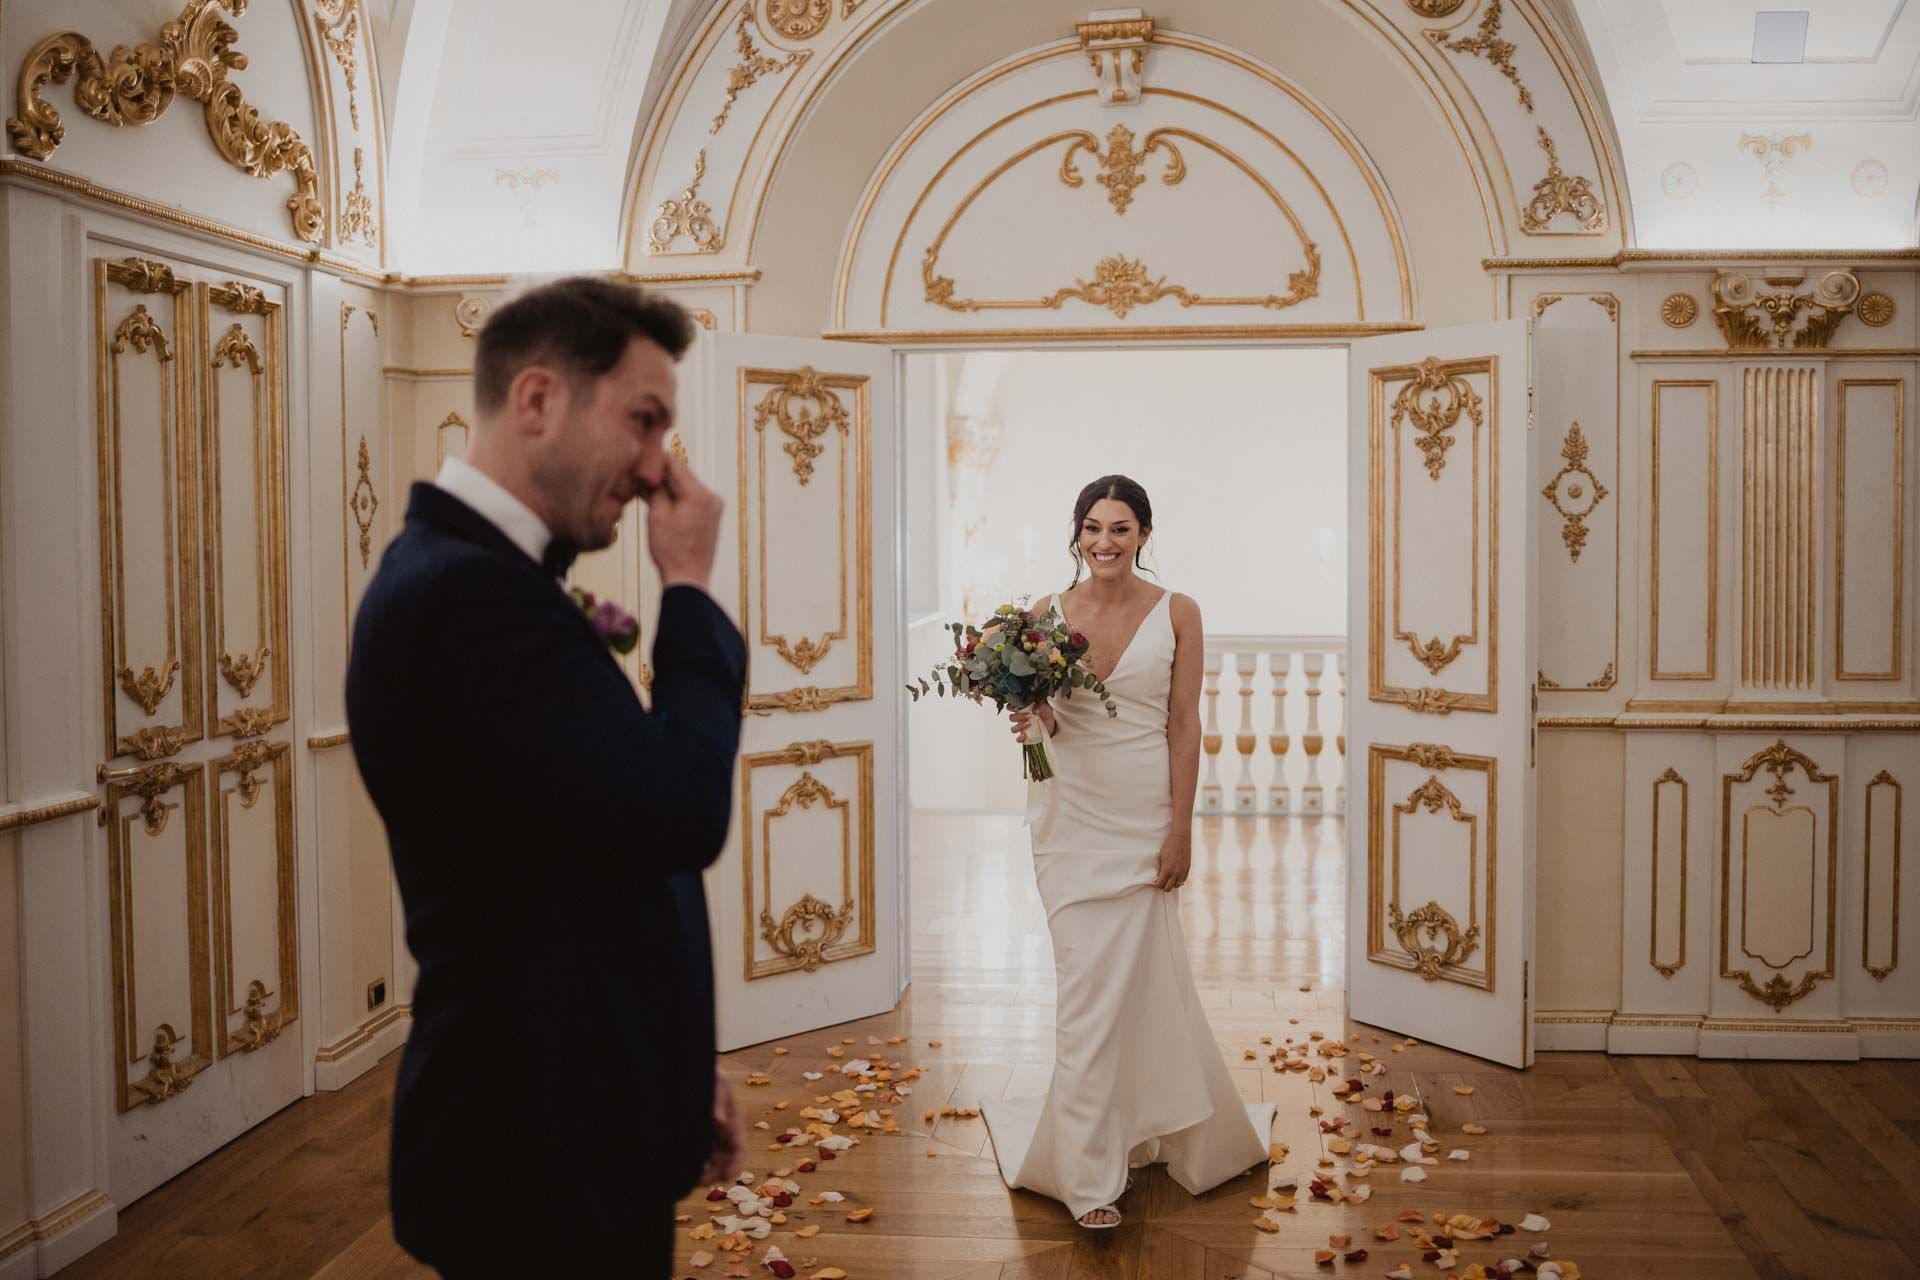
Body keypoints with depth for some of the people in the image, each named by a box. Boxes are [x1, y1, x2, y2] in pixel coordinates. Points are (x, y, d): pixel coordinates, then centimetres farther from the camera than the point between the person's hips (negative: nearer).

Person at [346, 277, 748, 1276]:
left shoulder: (470, 569, 10)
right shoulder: (469, 592, -24)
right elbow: (682, 813, -27)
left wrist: (672, 1071, 17)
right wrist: (690, 587, -14)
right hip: (546, 1152, -10)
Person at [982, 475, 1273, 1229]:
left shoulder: (1176, 615, -1)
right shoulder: (1047, 615, 3)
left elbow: (1184, 727, -3)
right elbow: (1043, 718, 10)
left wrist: (1181, 831, -8)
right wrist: (1039, 719, -14)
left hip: (1144, 814, -1)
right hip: (1071, 814, 1)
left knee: (1133, 978, 3)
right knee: (1089, 984, 1)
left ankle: (1134, 1133, 27)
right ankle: (1093, 1174, 9)